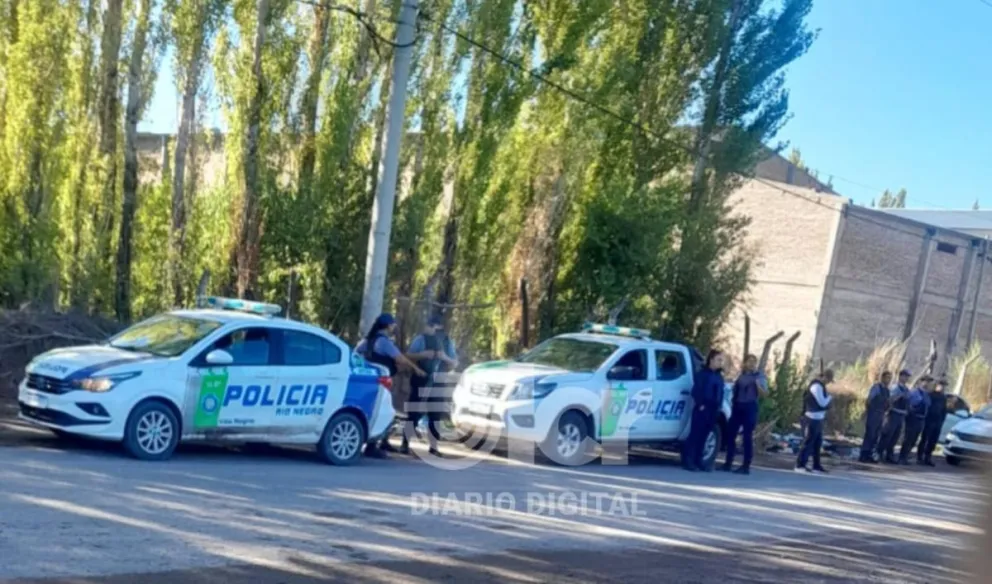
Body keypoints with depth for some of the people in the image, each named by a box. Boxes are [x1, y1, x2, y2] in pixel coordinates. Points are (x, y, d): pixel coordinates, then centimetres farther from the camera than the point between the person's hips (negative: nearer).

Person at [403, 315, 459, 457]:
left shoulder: (447, 342, 8)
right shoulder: (421, 339, -2)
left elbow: (455, 363, 8)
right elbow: (408, 356, -5)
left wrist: (445, 358, -12)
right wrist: (423, 354, -21)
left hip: (438, 383, 4)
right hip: (421, 381, -4)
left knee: (435, 415, 6)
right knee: (414, 413, -6)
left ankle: (433, 447, 11)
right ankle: (405, 444, -1)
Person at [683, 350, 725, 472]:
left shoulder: (719, 376, 17)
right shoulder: (702, 373, -4)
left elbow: (720, 392, 19)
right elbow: (696, 391, -10)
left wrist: (718, 406, 8)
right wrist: (700, 404, -14)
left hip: (713, 410, 7)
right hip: (702, 409, -6)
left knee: (703, 435, 7)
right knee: (695, 434, -7)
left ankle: (698, 461, 11)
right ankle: (688, 461, -7)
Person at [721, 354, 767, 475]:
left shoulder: (759, 376, -1)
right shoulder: (741, 375, 13)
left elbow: (765, 393, -11)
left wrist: (757, 383, -26)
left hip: (750, 407, -5)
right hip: (738, 406, 5)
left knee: (747, 437, -4)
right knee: (730, 434, 3)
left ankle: (746, 466, -1)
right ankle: (728, 463, 11)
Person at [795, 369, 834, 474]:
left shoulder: (820, 385, 14)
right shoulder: (817, 386, -18)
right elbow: (822, 403, -19)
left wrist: (827, 399, 4)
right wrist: (830, 397, -2)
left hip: (818, 417, 10)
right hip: (813, 418, -10)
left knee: (817, 443, 12)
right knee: (808, 442, -7)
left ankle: (816, 466, 18)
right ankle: (800, 465, -4)